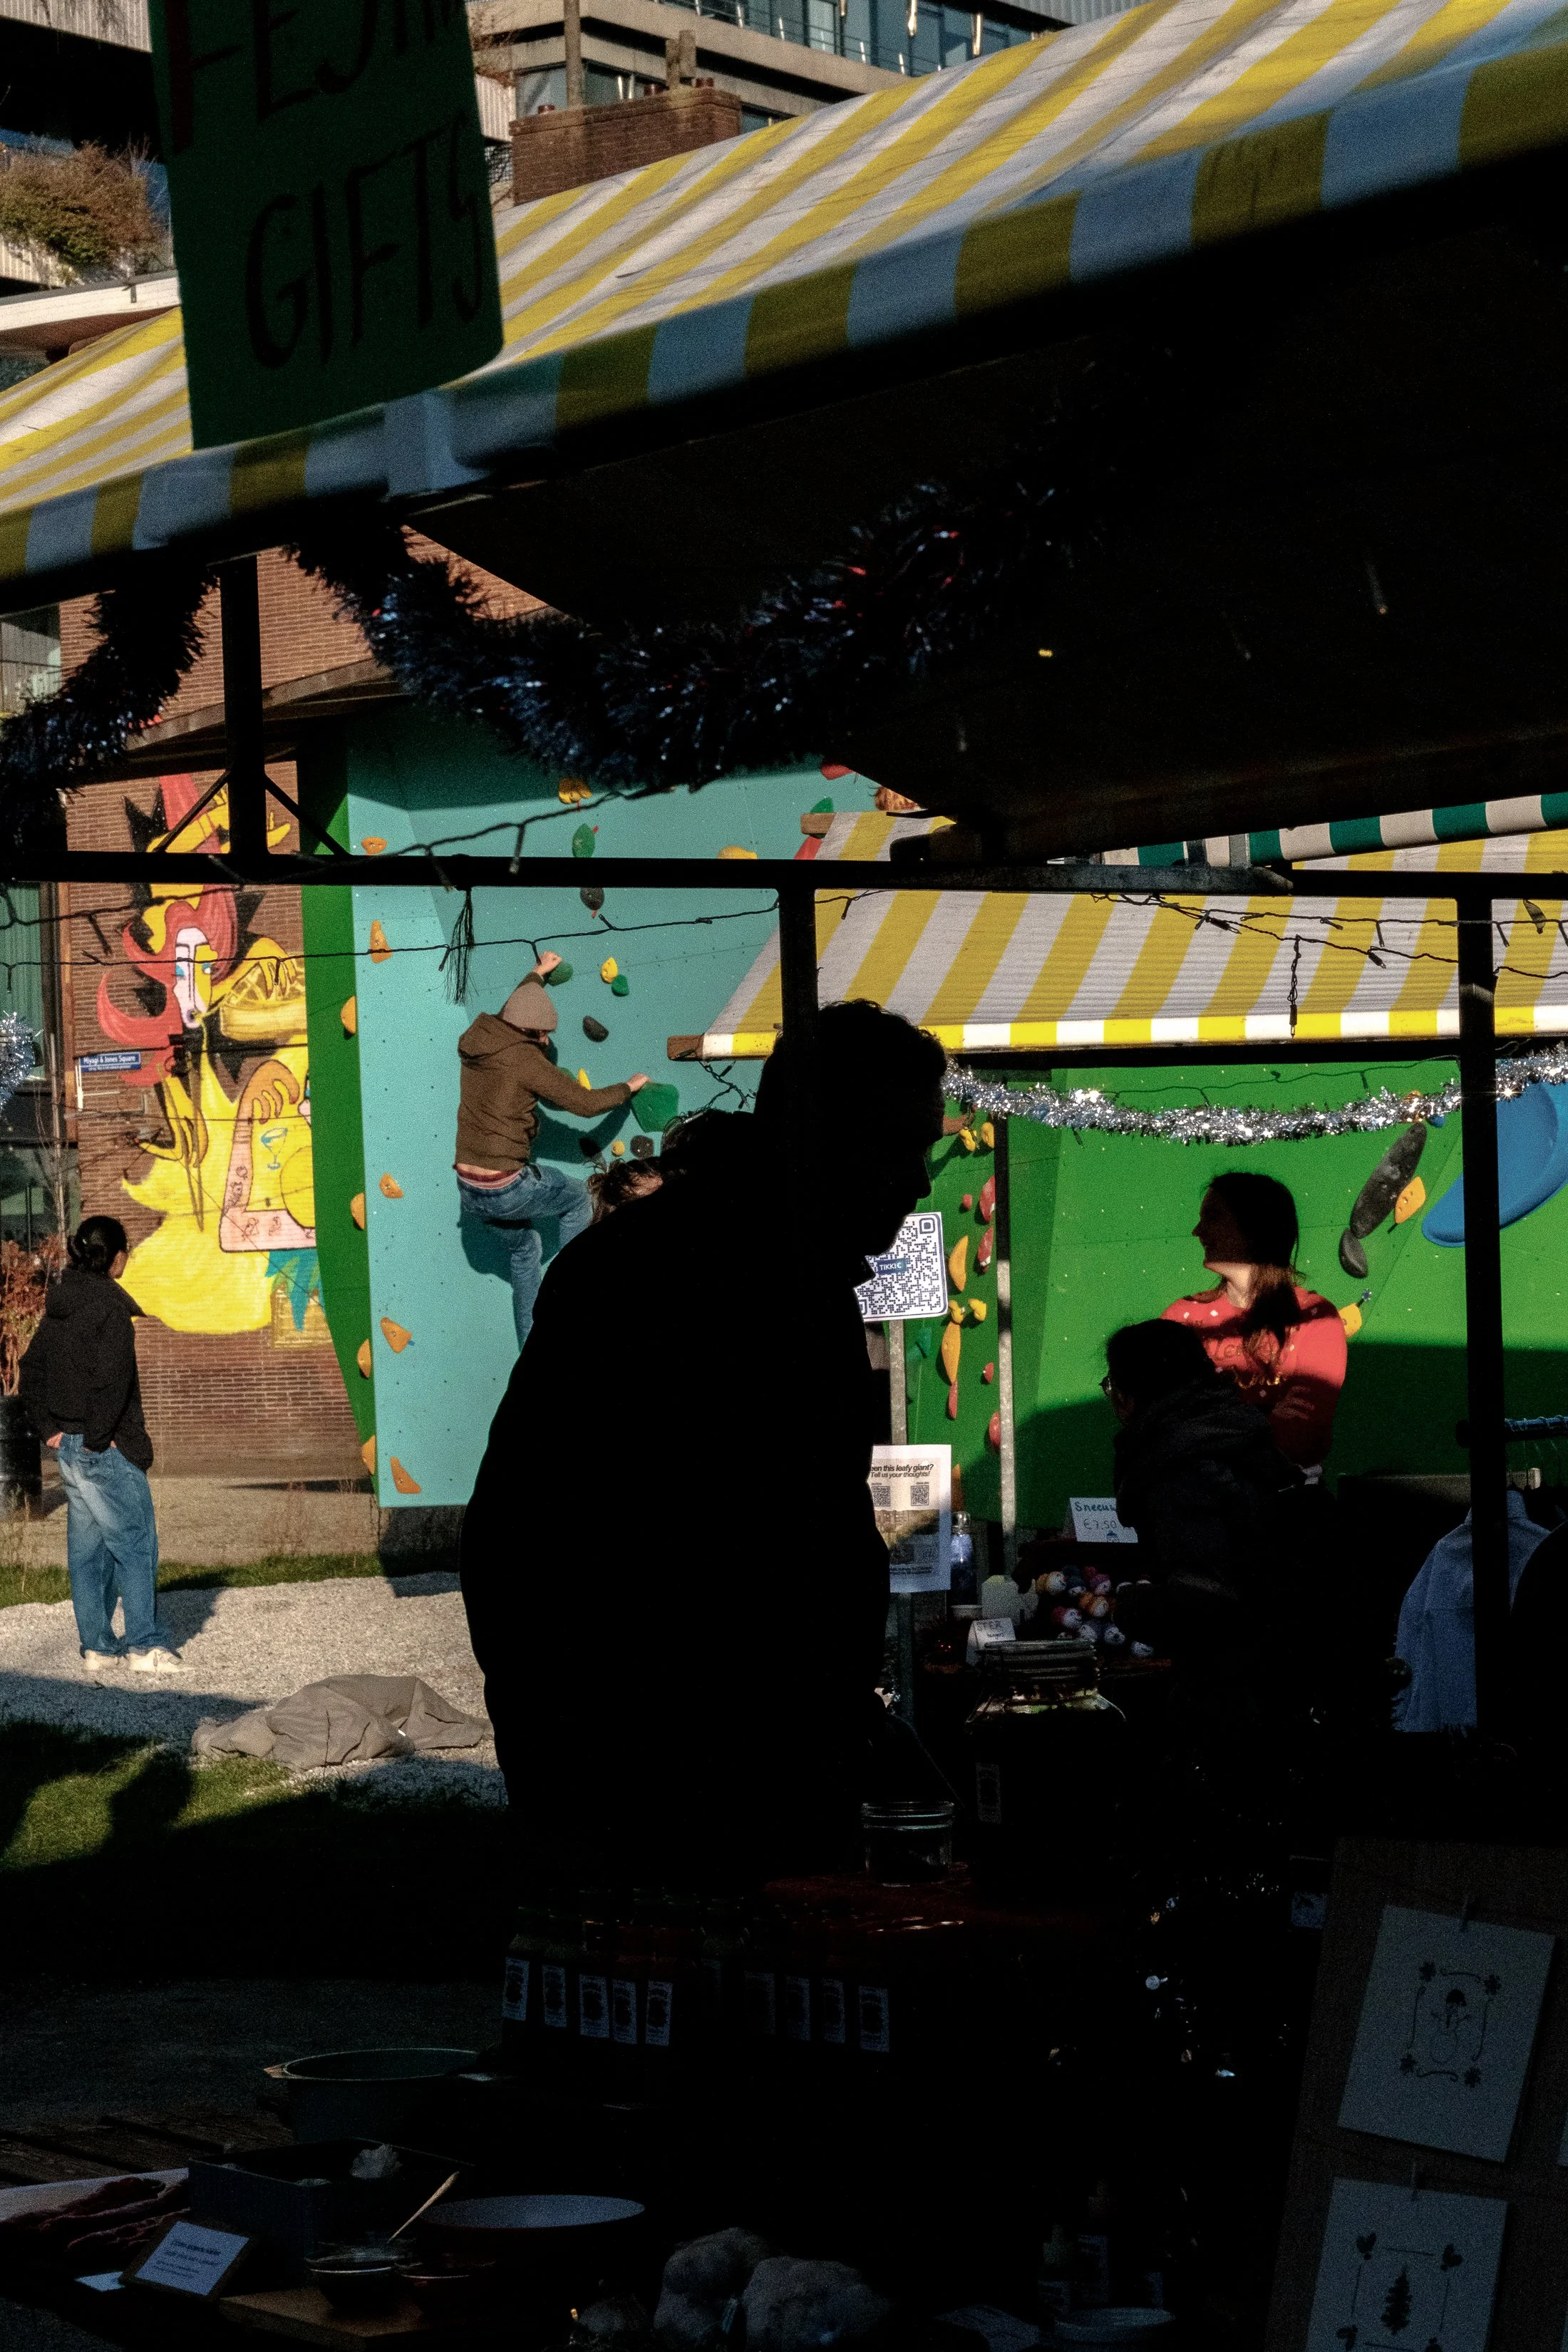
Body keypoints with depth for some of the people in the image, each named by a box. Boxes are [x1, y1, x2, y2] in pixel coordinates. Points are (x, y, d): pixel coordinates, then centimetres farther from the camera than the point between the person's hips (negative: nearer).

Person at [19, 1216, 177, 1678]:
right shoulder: (109, 1304, -15)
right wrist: (98, 1435, -15)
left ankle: (96, 1644, 16)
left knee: (87, 1547, 12)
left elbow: (32, 1370, 16)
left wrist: (49, 1429, 12)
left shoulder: (59, 1306, 11)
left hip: (68, 1445, 8)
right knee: (135, 1542, -2)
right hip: (107, 1449, -8)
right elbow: (111, 1378, -23)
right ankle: (145, 1643, -1)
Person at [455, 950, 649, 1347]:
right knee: (577, 1199, 20)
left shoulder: (477, 1042, 6)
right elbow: (584, 1103, -10)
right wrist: (628, 1088, 8)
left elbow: (512, 1012, 31)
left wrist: (537, 976, 46)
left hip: (469, 1192, 7)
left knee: (524, 1250, 29)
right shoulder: (524, 1058, -15)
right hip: (507, 1189, -7)